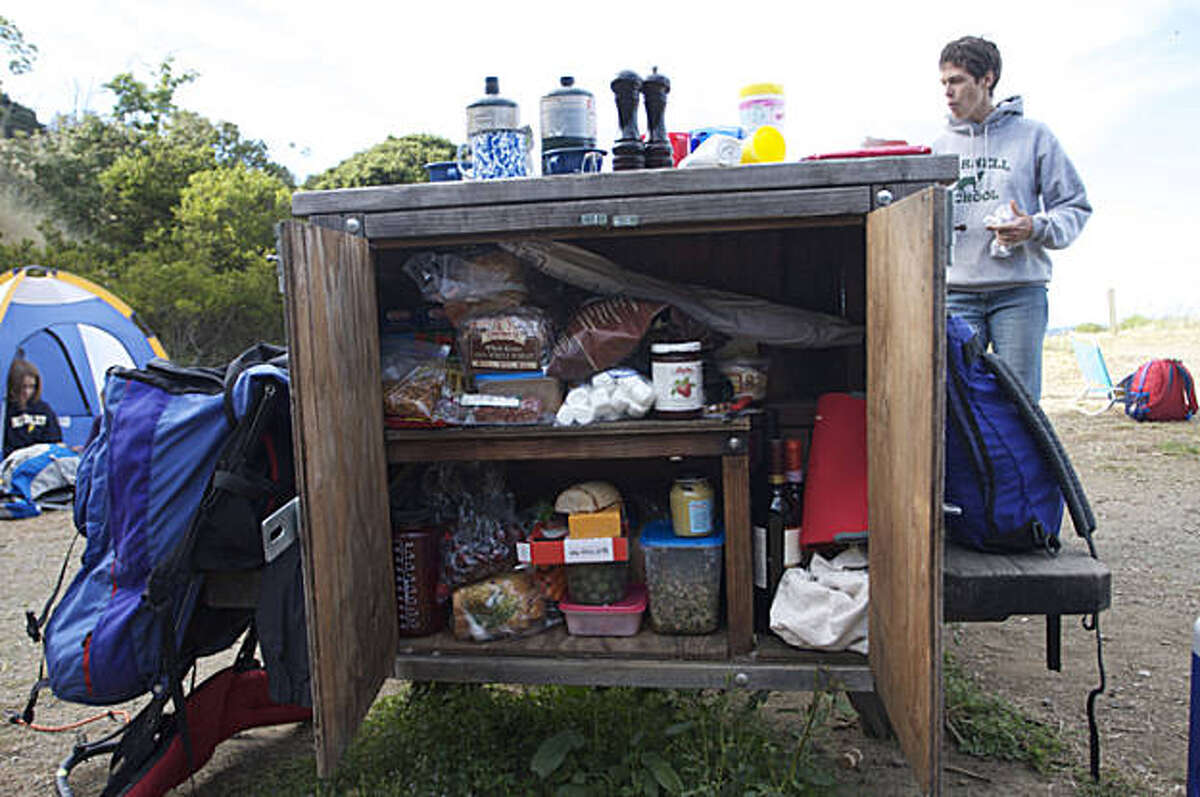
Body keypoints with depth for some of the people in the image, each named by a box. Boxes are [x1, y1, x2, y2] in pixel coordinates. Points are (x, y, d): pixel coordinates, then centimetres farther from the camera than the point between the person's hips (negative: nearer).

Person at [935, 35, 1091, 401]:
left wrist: (1035, 228, -12)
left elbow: (1075, 206, 7)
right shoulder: (941, 147, 15)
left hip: (1020, 291, -2)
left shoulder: (1033, 135, 7)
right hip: (957, 292, 2)